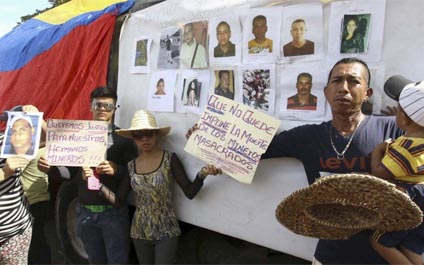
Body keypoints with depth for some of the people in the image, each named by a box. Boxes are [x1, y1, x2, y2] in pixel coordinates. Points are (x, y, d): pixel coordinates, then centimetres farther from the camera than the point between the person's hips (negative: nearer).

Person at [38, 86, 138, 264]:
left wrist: (116, 170, -25)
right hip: (85, 212, 4)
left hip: (113, 212, -3)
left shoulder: (123, 137, -3)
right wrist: (49, 168, -8)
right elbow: (71, 171, 9)